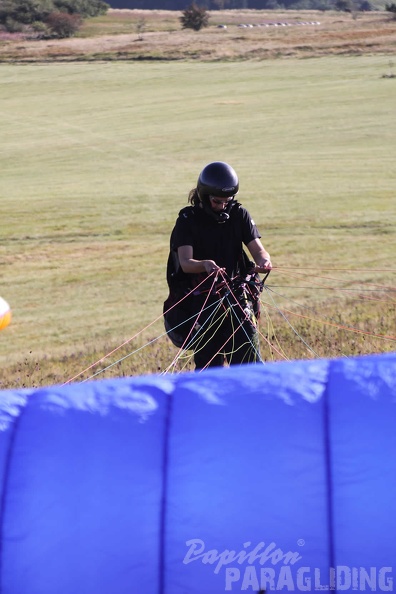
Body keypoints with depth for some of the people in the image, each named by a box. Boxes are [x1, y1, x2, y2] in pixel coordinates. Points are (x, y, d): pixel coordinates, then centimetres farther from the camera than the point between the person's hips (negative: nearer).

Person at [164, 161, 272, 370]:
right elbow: (185, 263, -17)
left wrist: (263, 260, -28)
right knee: (208, 363, -3)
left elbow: (257, 249, -2)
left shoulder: (239, 215, 4)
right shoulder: (188, 220, -5)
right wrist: (205, 265, -39)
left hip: (237, 294, 2)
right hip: (201, 299, -2)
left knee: (248, 357, -9)